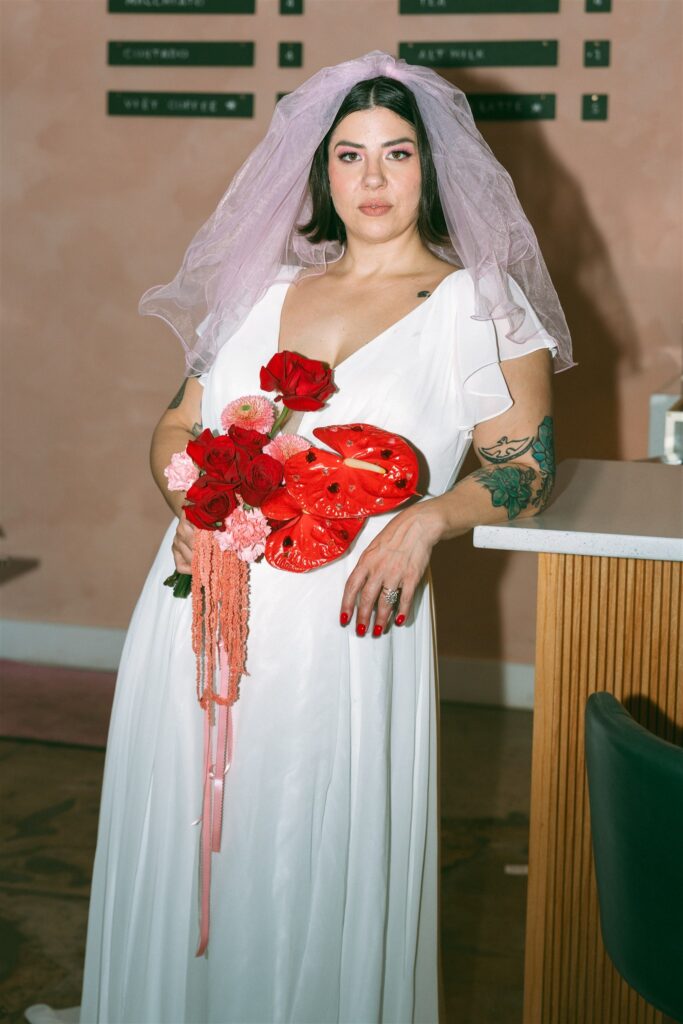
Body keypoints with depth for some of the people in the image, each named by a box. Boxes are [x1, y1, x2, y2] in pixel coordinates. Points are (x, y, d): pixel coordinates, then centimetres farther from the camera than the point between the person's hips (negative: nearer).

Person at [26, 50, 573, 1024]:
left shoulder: (478, 304, 1)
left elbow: (525, 468, 0)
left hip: (342, 627, -4)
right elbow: (178, 427, 17)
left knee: (315, 866, 2)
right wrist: (194, 503, -4)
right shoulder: (265, 289, 13)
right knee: (178, 851, 13)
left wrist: (426, 517, -19)